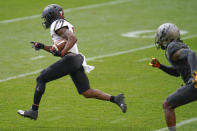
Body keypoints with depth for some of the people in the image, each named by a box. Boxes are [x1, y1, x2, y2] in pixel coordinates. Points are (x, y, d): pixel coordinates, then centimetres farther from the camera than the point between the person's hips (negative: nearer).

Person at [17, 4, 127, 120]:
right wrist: (42, 47, 23)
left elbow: (73, 39, -20)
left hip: (69, 60, -9)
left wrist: (62, 53, -19)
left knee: (41, 79, 0)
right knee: (87, 92, 7)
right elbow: (57, 49, 32)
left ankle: (34, 111, 2)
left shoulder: (57, 25, -5)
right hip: (77, 60, 9)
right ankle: (115, 99, -3)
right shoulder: (66, 25, 25)